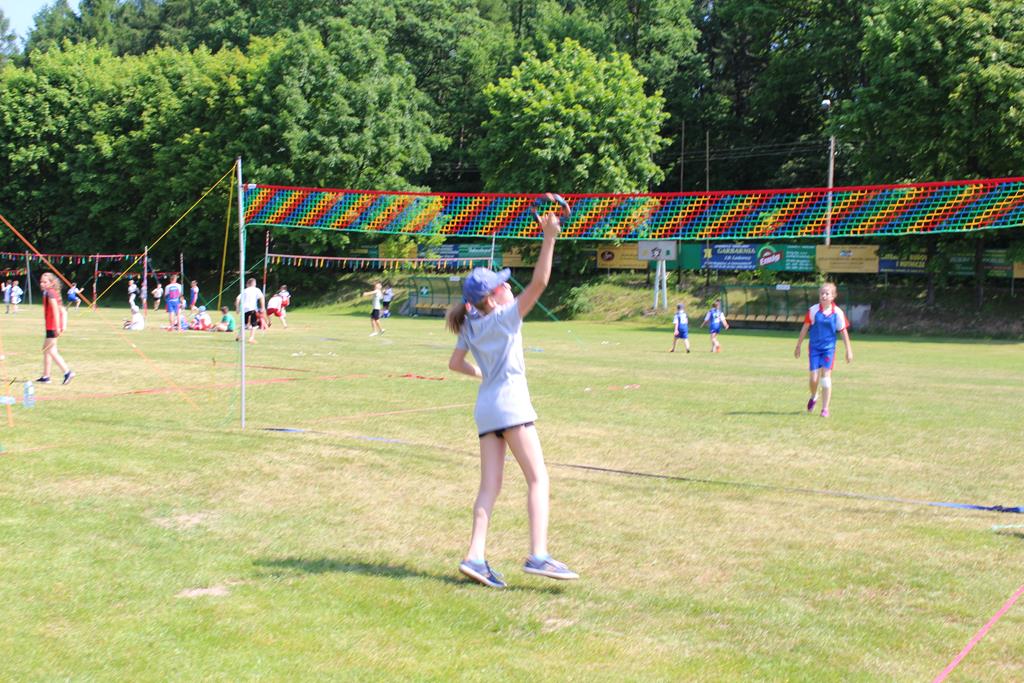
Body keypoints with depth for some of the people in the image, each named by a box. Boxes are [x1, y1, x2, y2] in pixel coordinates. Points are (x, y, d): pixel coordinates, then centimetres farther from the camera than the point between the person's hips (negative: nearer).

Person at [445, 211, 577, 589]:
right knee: (538, 479, -6)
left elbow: (455, 363, 19)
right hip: (511, 402, -7)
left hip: (485, 408, 8)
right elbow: (539, 282, -18)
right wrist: (549, 239, -22)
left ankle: (475, 556, -2)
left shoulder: (470, 326, 11)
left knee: (490, 485, 5)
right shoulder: (506, 316, -9)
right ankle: (538, 555, -15)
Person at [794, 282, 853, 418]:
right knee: (814, 378, -2)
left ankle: (825, 409, 2)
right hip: (814, 347, 0)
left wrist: (849, 351, 3)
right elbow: (805, 328, 3)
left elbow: (844, 332, 1)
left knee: (826, 376, -5)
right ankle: (813, 397, 31)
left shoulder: (837, 313, -7)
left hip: (829, 348, 0)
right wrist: (798, 346, 7)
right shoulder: (813, 310, -7)